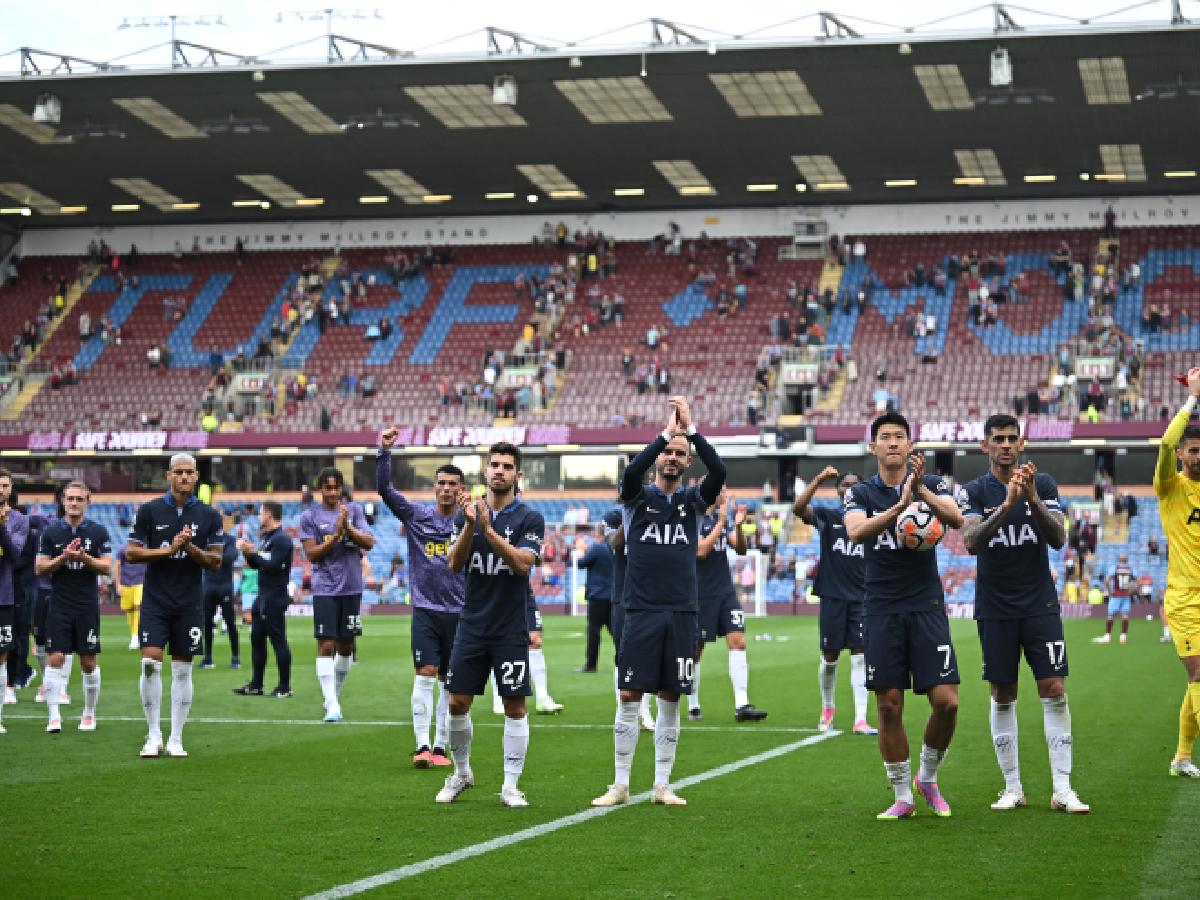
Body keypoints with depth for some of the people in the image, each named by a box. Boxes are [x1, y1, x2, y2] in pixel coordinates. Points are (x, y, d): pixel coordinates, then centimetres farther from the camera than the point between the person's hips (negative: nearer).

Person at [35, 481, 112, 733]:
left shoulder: (99, 532, 3)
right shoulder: (51, 532, 5)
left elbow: (107, 567, -1)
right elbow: (40, 568, 2)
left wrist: (84, 558, -17)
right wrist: (63, 557, -14)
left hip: (87, 606, 0)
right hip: (59, 606, 0)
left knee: (89, 663, 4)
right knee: (55, 659, -8)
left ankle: (89, 714, 18)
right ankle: (53, 717, -8)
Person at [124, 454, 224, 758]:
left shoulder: (209, 515, 4)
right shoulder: (149, 510, 2)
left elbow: (216, 561, 4)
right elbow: (131, 552, 0)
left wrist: (191, 548, -14)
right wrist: (169, 549, -12)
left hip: (190, 604, 1)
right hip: (155, 601, -1)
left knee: (182, 669, 3)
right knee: (150, 662, -12)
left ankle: (176, 739, 10)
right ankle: (153, 735, 0)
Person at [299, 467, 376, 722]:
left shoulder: (354, 510, 7)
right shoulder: (310, 516, 0)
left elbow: (369, 543, -1)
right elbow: (312, 554, -6)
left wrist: (348, 528, -17)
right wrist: (336, 535, -17)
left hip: (351, 587, 3)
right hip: (325, 589, -3)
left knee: (346, 646, 10)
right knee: (326, 645, -10)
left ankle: (334, 695, 26)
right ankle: (332, 705, -14)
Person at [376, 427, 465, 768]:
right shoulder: (417, 515, 2)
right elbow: (384, 488, -7)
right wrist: (384, 451, -16)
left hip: (459, 612, 1)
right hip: (425, 609, -1)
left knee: (449, 684, 5)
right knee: (425, 675, -12)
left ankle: (440, 747, 13)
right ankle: (422, 747, -13)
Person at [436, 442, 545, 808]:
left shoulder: (530, 518, -4)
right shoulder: (467, 513, 6)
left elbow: (522, 563, -18)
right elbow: (455, 563, -4)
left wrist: (488, 528, -25)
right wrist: (469, 525, -20)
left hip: (511, 630, -3)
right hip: (471, 624, 3)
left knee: (515, 707, -2)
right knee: (457, 703, 3)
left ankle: (510, 787, 7)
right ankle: (461, 773, 24)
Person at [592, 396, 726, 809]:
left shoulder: (693, 499, 8)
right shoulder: (638, 497, 4)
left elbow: (719, 471, -12)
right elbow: (632, 470, -20)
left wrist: (691, 429, -19)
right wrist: (666, 431, -23)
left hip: (682, 613, 2)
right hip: (641, 612, -2)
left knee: (670, 700, 5)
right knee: (629, 698, -3)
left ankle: (662, 785, 12)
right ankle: (620, 786, 4)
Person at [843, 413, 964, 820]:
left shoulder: (931, 484, 4)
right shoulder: (861, 493, 4)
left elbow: (956, 519, -15)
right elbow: (856, 531, -17)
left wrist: (920, 489, -31)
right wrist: (900, 506, -31)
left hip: (927, 607, 0)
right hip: (882, 611, 0)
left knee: (946, 701, -7)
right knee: (889, 706, 0)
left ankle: (928, 777, 17)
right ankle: (902, 797, 13)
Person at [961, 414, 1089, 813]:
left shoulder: (1043, 484, 2)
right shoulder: (973, 491, -1)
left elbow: (1058, 539, -8)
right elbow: (972, 542, -17)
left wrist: (1033, 499, -24)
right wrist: (1007, 504, -31)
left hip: (1040, 606, 0)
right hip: (995, 611, 0)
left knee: (1054, 693, -5)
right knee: (1003, 698, 4)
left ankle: (1062, 790, -4)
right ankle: (1012, 788, 12)